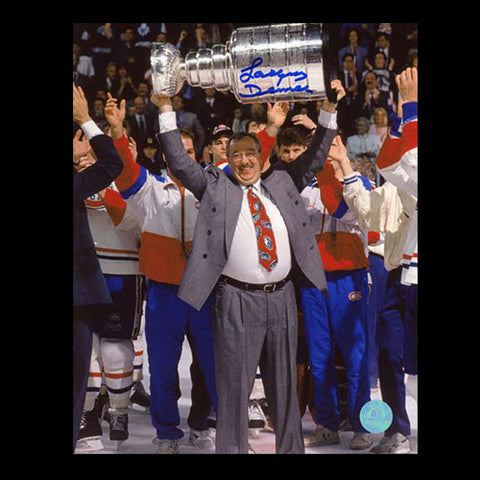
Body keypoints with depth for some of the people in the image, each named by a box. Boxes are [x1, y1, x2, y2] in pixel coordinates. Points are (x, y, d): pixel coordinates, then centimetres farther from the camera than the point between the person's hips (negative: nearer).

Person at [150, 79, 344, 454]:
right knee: (234, 385, 1)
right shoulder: (215, 186, 6)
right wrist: (166, 110, -6)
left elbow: (315, 159, 16)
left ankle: (291, 447, 23)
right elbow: (179, 162, 0)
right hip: (237, 300, -3)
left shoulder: (281, 181, 14)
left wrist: (329, 110, 8)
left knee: (284, 384, 12)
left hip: (282, 296, 3)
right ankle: (232, 448, 10)